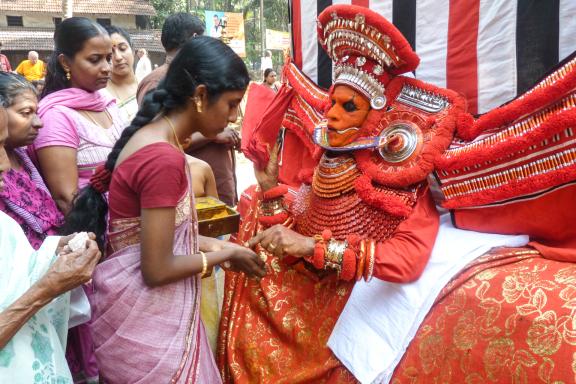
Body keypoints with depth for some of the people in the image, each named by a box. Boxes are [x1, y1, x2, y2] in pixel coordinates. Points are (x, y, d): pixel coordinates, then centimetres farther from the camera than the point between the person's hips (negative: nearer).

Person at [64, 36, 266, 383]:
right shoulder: (163, 157, -26)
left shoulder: (153, 137, 3)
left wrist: (209, 244, 4)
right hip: (144, 317, -9)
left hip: (147, 307, 9)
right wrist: (226, 254, -10)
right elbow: (157, 269, -23)